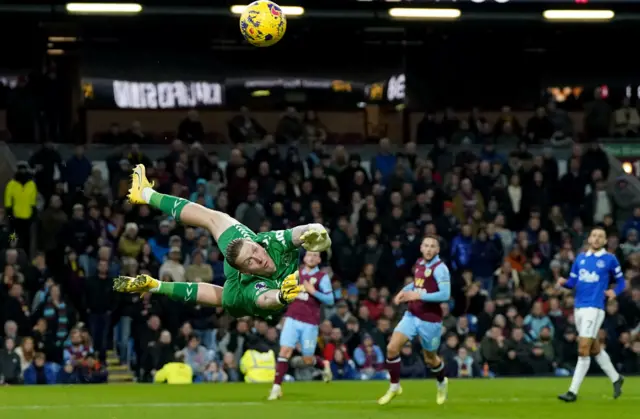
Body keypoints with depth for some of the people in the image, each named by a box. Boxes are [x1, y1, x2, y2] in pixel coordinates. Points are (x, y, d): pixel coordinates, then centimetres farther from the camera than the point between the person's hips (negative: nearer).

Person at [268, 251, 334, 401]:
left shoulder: (322, 277, -2)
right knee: (284, 352, -11)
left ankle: (324, 364, 37)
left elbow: (330, 300, -11)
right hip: (292, 319, 3)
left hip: (310, 323, -3)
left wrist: (313, 291, -21)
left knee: (307, 360, 3)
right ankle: (277, 387, -8)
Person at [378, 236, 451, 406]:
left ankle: (442, 383, 44)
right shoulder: (419, 263, 4)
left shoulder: (440, 268, -17)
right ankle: (394, 387, 6)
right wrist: (404, 290, 5)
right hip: (412, 315, 5)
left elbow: (445, 295, -25)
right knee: (392, 348, -10)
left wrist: (418, 295, -26)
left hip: (430, 320, -5)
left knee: (430, 358, 12)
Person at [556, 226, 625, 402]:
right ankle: (616, 379, 35)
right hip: (579, 307, 6)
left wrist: (614, 292, -12)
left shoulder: (609, 259, -1)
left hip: (594, 308, -6)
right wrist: (564, 282, -7)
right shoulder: (580, 258, 12)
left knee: (583, 350, -12)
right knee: (595, 349, 17)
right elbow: (573, 281, 15)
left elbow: (621, 281, 8)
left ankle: (573, 391, -12)